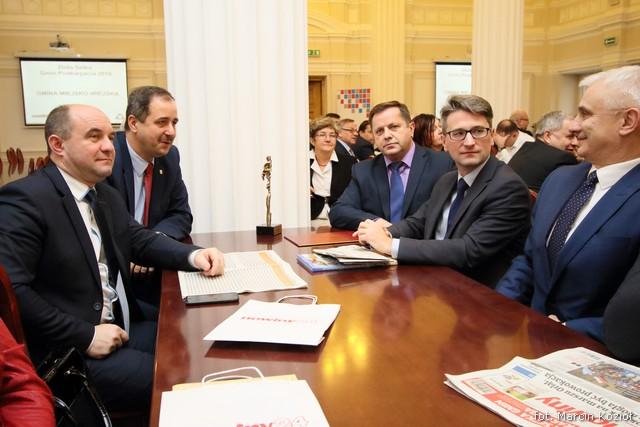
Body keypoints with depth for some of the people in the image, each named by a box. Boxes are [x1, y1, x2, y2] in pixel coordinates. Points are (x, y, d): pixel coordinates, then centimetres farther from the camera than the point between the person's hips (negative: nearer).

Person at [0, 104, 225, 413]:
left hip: (121, 328, 8)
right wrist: (86, 336, -21)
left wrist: (193, 255, -3)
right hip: (64, 352, -8)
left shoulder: (106, 195, 13)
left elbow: (138, 239, 17)